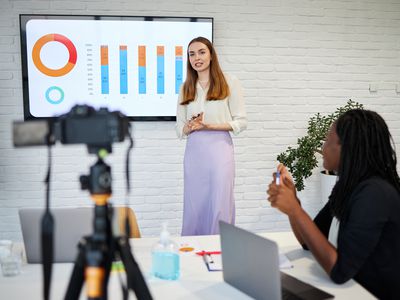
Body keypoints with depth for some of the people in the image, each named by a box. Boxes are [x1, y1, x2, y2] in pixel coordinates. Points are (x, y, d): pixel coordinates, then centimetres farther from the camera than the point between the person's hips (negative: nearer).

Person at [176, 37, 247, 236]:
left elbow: (241, 122, -1)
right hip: (194, 152, 4)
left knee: (219, 206, -2)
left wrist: (211, 126, -13)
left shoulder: (229, 83, 2)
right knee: (193, 207, 6)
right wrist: (190, 126, -10)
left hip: (219, 149, -3)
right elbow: (179, 128, 13)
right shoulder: (186, 88, 13)